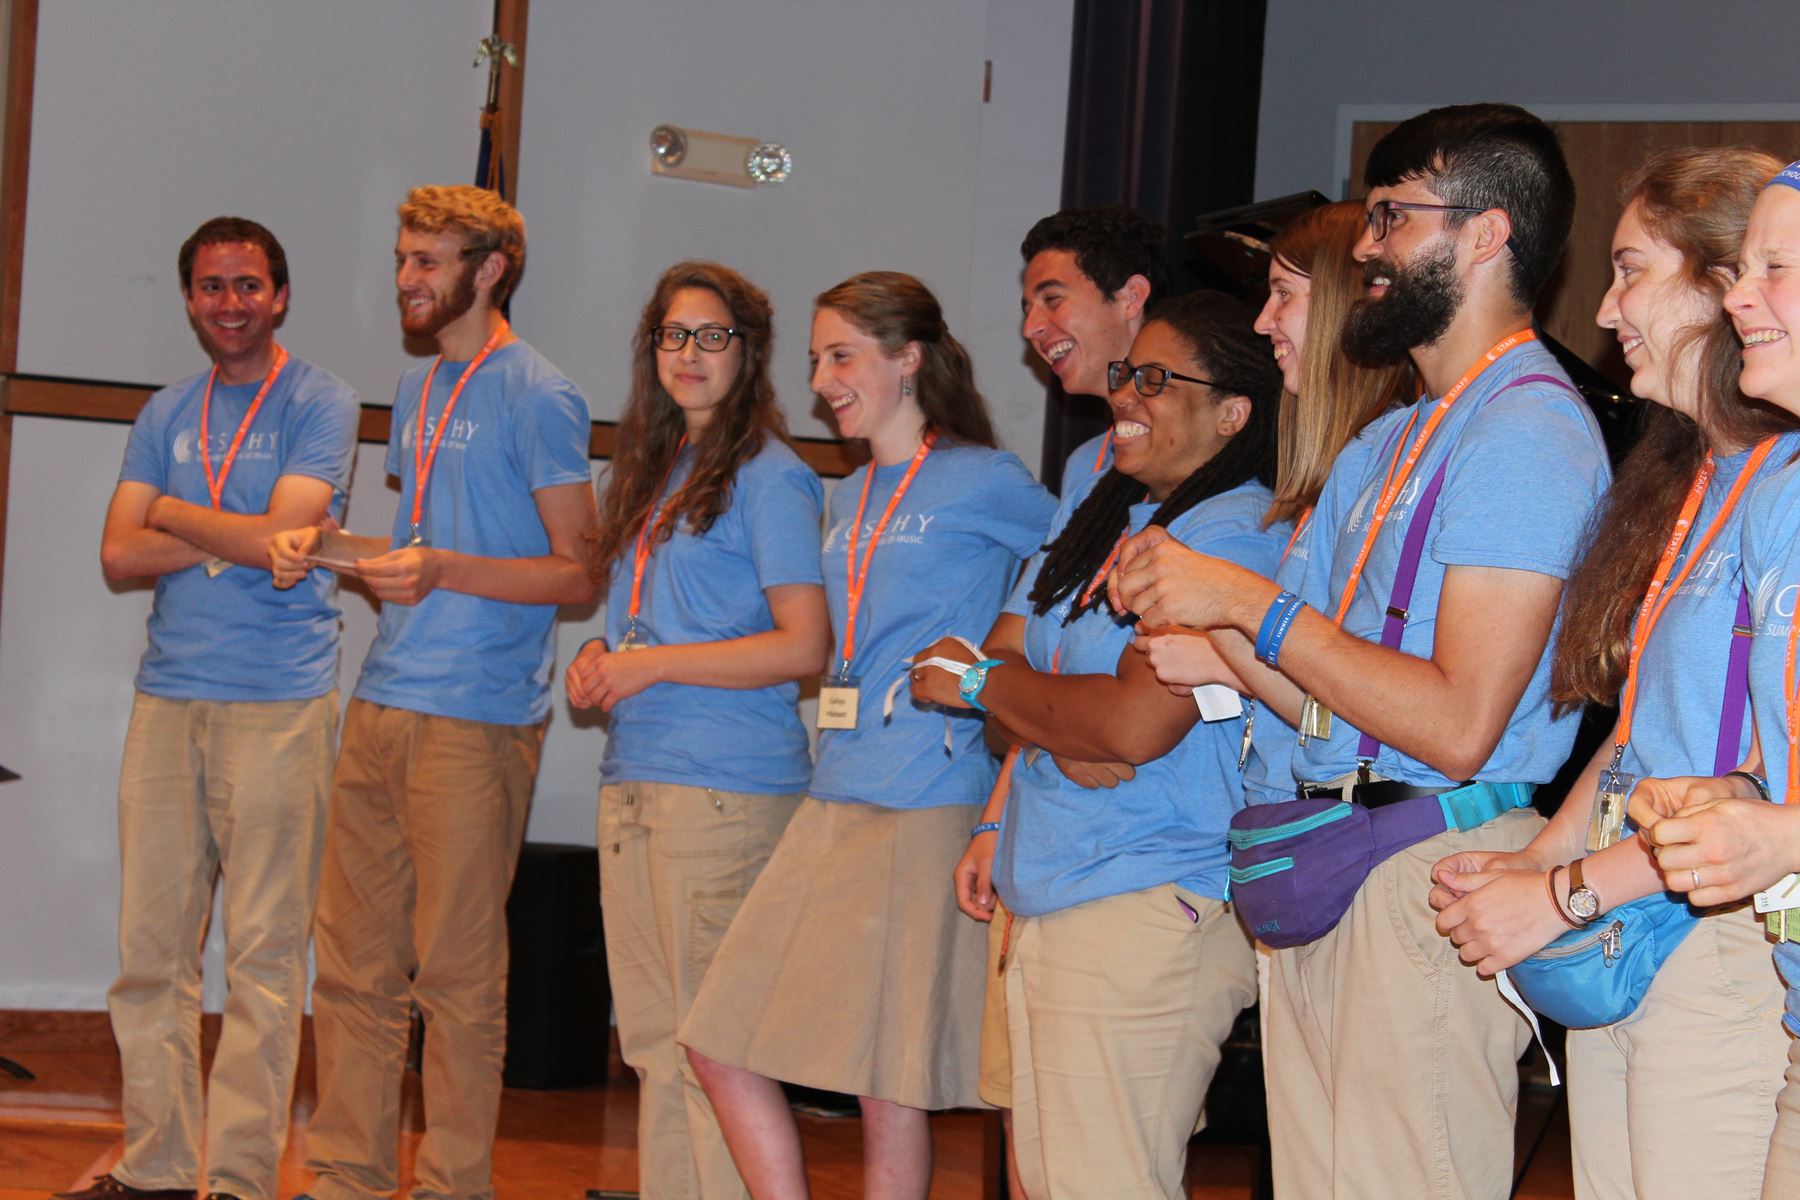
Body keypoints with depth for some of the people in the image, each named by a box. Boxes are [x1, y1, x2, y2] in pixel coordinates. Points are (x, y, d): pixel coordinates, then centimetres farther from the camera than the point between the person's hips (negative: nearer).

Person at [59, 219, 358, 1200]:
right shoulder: (166, 415, 16)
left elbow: (275, 538, -12)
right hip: (167, 699, 5)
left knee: (263, 954, -4)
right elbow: (119, 556, 6)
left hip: (278, 705, -5)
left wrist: (173, 513, 1)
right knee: (149, 947, 3)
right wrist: (234, 534, -5)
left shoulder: (320, 406, 1)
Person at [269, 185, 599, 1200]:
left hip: (476, 722, -8)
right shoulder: (419, 395, 20)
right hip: (383, 709, 8)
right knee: (354, 963, 9)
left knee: (457, 973, -3)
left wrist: (442, 570, -21)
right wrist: (330, 547, 10)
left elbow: (577, 574, -9)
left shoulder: (536, 396, -7)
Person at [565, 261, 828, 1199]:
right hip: (633, 781, 8)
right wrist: (597, 661, 6)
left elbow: (805, 646, -13)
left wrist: (651, 664, -13)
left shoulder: (768, 477, -6)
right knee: (652, 1040, 10)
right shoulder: (650, 472, 18)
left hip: (723, 787, -8)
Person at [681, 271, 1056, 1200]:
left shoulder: (982, 483, -4)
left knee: (887, 1082, -3)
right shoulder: (847, 502, 18)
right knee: (720, 1045, 4)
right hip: (833, 800, 8)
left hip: (927, 808, -8)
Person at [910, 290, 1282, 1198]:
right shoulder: (1094, 510, 17)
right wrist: (1065, 731, -8)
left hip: (1150, 910, -9)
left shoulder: (1234, 535, -12)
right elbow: (1002, 658, 15)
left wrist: (980, 682, -5)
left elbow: (1135, 723, -21)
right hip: (1044, 903, 9)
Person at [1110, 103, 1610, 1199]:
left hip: (1433, 874, -9)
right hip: (1326, 876, 9)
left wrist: (1249, 602, -14)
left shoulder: (1529, 428, -12)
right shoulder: (1398, 439, 21)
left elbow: (1457, 725, -19)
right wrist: (1215, 641, 2)